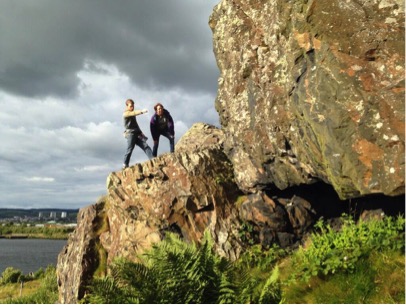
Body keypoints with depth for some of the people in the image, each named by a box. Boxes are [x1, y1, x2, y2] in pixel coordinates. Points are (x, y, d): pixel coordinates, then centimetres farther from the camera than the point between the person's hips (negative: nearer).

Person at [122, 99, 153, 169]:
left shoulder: (132, 114, 24)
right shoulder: (125, 113, -3)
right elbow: (133, 113, -25)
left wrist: (141, 132, 24)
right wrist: (142, 111, -41)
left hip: (137, 134, 7)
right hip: (130, 133, -7)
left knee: (146, 146, -7)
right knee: (130, 149, -11)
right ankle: (125, 165, -2)